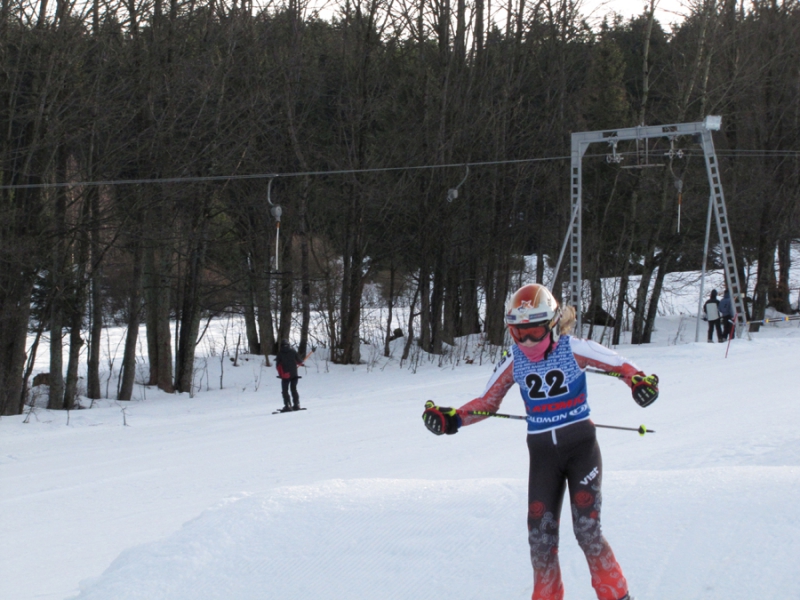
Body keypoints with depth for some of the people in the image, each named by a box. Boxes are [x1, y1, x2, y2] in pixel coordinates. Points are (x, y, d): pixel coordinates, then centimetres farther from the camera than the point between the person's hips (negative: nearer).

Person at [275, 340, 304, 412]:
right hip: (294, 374, 3)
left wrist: (280, 373, 8)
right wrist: (300, 363, 28)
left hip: (285, 375, -3)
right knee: (294, 390, 14)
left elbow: (278, 365, -2)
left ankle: (288, 406, -8)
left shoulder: (280, 353, -1)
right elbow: (299, 361, 6)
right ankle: (296, 405, 9)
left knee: (285, 391, 3)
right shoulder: (293, 351, 3)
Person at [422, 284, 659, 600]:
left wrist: (640, 381, -26)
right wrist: (452, 418, -7)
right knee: (540, 535, -1)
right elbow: (487, 403, 8)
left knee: (587, 530, -11)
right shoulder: (513, 362, -2)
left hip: (581, 447, -3)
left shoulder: (573, 348, -11)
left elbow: (620, 365, -4)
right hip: (542, 454, 3)